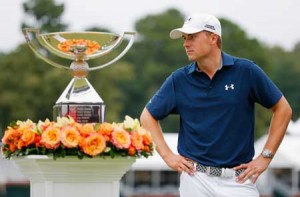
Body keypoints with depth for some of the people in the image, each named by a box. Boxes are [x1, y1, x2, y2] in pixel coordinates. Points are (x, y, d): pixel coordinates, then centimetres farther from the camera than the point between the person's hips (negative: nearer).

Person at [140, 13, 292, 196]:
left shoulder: (246, 71, -3)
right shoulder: (179, 80, 3)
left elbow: (283, 109, 3)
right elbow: (148, 116, 13)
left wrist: (265, 157, -1)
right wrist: (168, 155, 3)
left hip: (238, 179, -1)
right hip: (196, 179, 2)